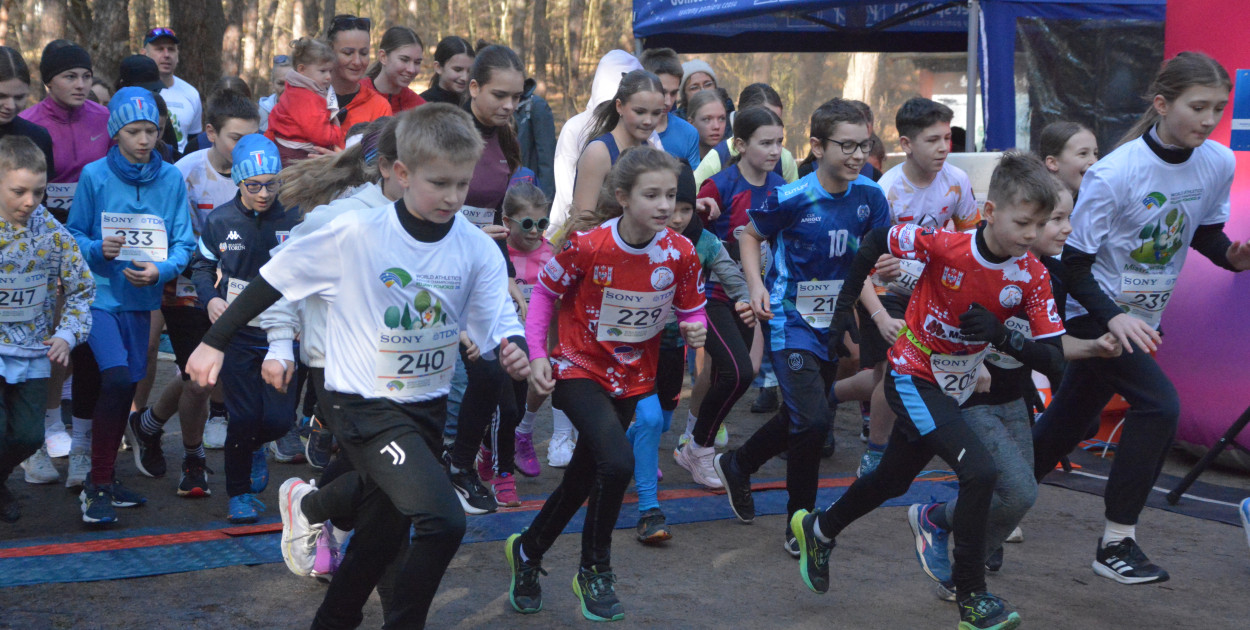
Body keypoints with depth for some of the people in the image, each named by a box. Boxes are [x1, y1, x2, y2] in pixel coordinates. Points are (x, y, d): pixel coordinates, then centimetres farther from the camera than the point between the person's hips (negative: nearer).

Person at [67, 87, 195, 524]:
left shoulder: (171, 179, 1)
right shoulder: (95, 176, -5)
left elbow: (183, 243, 1)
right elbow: (73, 235, 0)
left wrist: (161, 270, -18)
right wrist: (98, 249, -20)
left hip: (140, 298, 4)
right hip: (97, 294, -4)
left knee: (126, 386, 12)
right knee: (116, 378, -20)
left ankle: (102, 481, 29)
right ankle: (97, 487, -11)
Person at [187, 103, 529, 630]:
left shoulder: (477, 249, -7)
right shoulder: (355, 234, -17)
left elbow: (498, 321, -5)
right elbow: (276, 278, -8)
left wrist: (513, 350, -28)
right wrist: (215, 341, -4)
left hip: (426, 406, 6)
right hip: (363, 404, -5)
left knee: (384, 532, 19)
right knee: (443, 521, -22)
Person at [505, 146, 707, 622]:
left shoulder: (680, 253, -13)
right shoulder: (587, 244, -21)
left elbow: (691, 309, 1)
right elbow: (545, 291, -6)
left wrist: (695, 330, -22)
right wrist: (536, 354, -13)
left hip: (630, 377, 5)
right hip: (579, 368, -5)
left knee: (583, 478, 16)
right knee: (617, 461, -26)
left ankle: (527, 551, 43)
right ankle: (594, 572, -4)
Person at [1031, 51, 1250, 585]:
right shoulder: (1114, 174, -24)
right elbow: (1072, 263, -19)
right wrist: (1113, 318, -33)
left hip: (1143, 318, 6)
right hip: (1093, 313, -6)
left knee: (1068, 421, 14)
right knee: (1158, 404, -22)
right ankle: (1116, 543, -12)